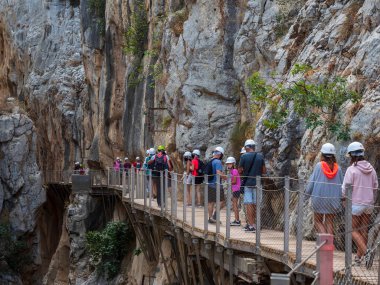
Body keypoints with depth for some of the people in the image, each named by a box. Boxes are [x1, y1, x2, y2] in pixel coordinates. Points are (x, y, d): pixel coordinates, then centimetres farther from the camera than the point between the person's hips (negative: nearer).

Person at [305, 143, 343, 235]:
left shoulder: (319, 166, -9)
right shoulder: (338, 168, -2)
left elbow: (311, 181, -6)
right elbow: (341, 185, 5)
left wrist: (306, 195, 7)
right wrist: (340, 199, 17)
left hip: (319, 198, -2)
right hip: (333, 199, 2)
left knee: (318, 221, 10)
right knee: (329, 222, 11)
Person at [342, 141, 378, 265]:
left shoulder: (352, 169, -15)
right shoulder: (371, 168, 3)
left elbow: (345, 188, -13)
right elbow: (375, 186, 10)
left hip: (356, 204, -6)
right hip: (369, 204, 6)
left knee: (353, 230, 4)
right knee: (363, 230, 14)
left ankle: (366, 252, -13)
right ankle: (359, 255, 20)